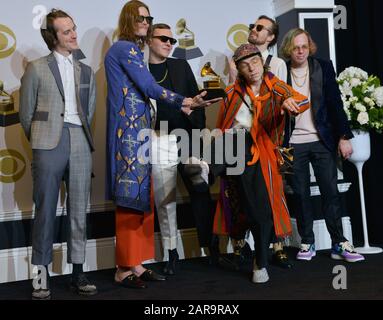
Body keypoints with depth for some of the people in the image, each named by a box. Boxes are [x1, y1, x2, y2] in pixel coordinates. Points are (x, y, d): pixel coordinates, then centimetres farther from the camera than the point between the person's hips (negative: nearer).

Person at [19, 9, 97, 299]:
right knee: (46, 211, 1)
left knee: (79, 211, 6)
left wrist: (84, 137, 10)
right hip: (49, 145, -3)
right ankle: (42, 273, 10)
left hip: (80, 145, 3)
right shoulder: (37, 68, 5)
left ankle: (78, 272, 15)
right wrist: (39, 141, 9)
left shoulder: (86, 71, 15)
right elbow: (26, 113, 8)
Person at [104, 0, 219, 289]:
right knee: (132, 197, -6)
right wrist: (184, 102, -16)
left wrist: (179, 105, 10)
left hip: (138, 129, 9)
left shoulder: (130, 49, 21)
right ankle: (125, 268, 2)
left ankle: (138, 263, 14)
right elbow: (150, 87, -15)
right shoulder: (126, 48, -7)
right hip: (129, 130, -9)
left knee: (142, 196, 8)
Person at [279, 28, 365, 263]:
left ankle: (339, 244, 10)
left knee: (331, 191, 1)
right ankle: (308, 243, 16)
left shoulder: (324, 68, 4)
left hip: (322, 140, 0)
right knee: (301, 194, 5)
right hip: (293, 144, 0)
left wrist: (344, 136, -2)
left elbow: (335, 103, 2)